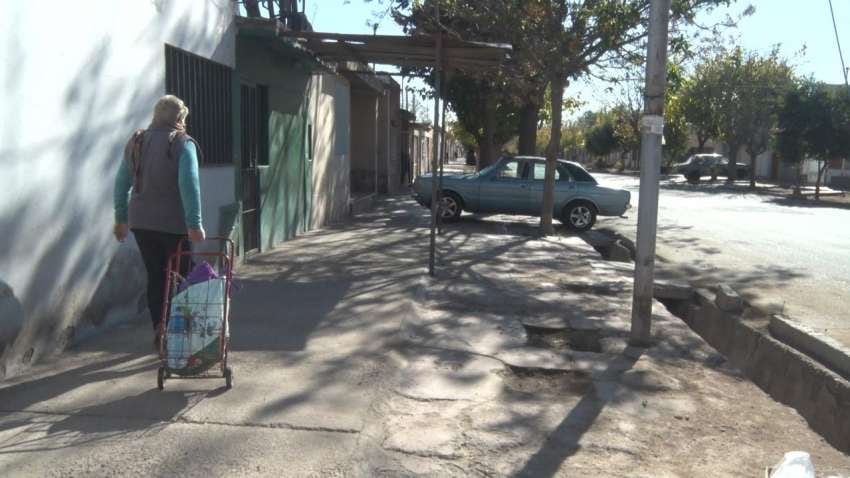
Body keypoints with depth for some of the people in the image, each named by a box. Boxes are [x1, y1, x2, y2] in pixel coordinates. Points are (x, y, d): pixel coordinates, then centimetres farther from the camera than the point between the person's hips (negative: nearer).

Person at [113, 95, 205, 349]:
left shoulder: (136, 142, 11)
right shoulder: (182, 143, -7)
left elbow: (122, 182, 13)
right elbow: (189, 185, -18)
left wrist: (121, 218, 20)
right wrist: (195, 224, -19)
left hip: (140, 222, 5)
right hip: (172, 223, -5)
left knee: (155, 277, 12)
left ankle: (160, 334, 15)